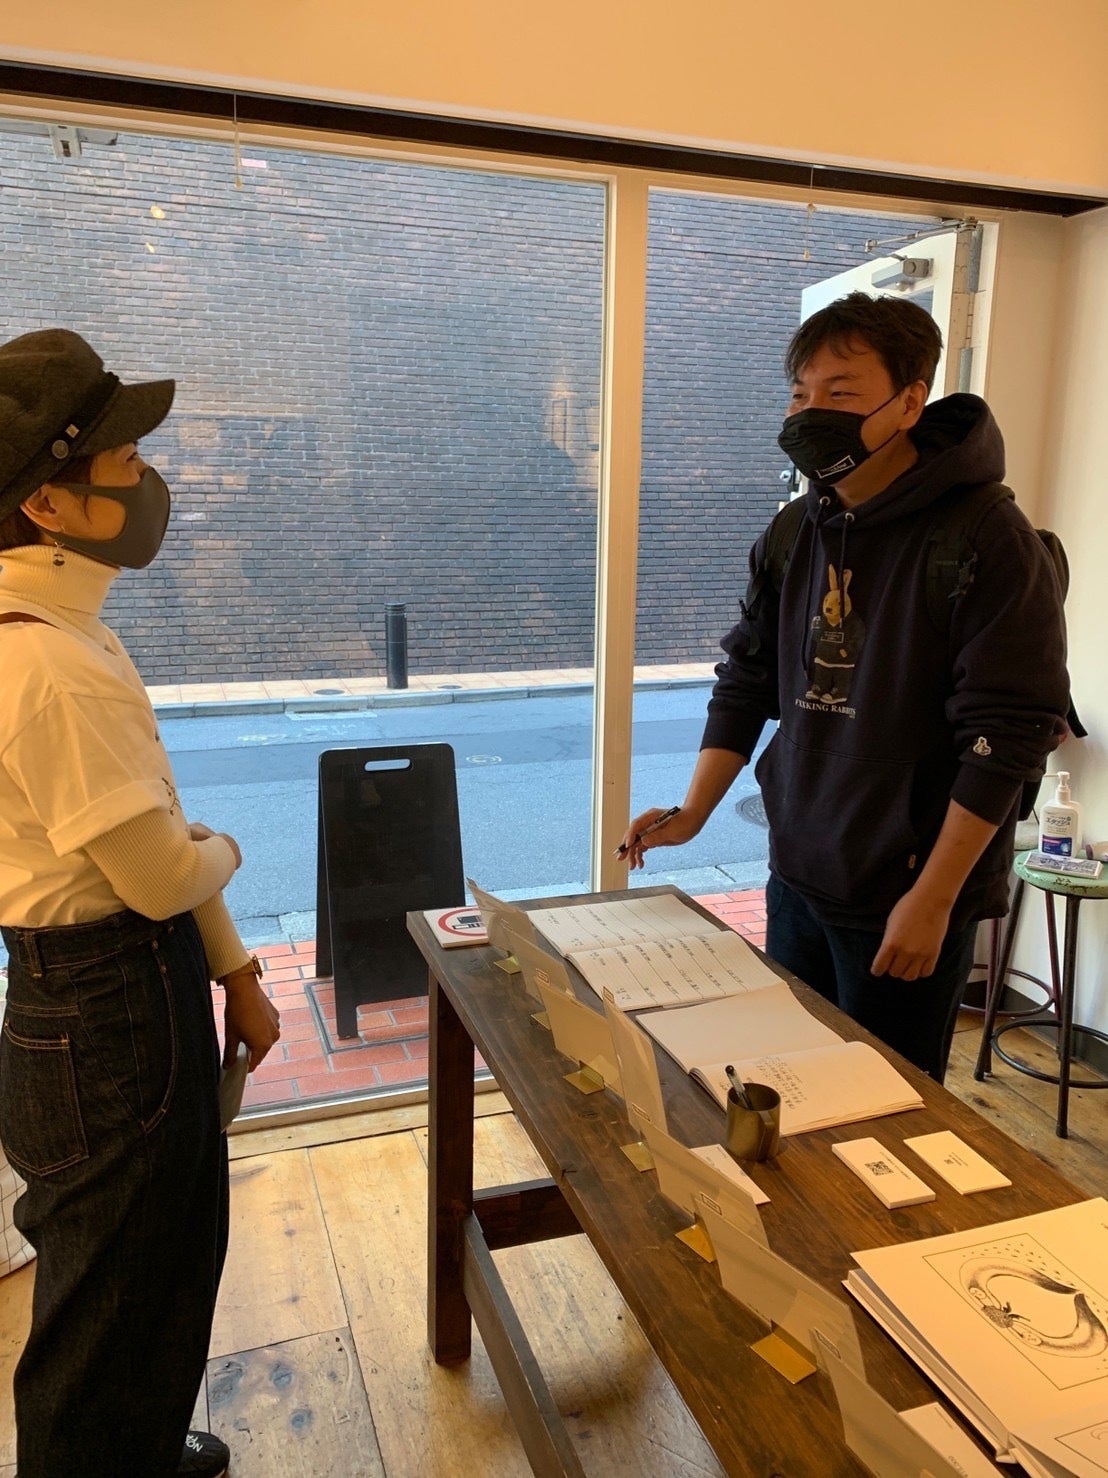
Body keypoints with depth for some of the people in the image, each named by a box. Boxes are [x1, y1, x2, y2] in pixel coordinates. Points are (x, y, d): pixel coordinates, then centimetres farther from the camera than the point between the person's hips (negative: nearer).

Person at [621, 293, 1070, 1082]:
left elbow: (1009, 734, -17)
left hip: (909, 898, -5)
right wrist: (693, 813, -1)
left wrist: (933, 899, -16)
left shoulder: (987, 542, -15)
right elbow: (747, 681, 8)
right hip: (796, 877, 6)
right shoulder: (792, 535, 3)